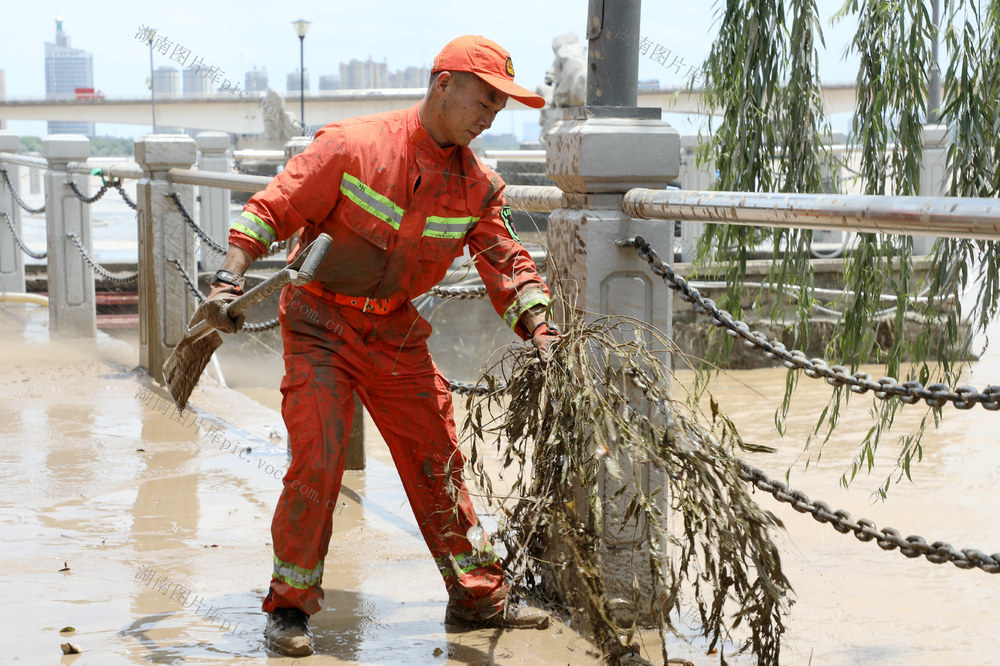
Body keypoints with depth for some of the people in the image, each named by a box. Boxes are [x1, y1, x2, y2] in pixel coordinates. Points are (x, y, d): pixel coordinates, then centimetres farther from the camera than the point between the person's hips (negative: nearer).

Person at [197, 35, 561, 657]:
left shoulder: (479, 185, -2)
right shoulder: (353, 145, -17)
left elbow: (508, 262, 1)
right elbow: (272, 209, -14)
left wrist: (539, 327, -15)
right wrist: (231, 279, -25)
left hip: (397, 333, 5)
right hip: (320, 325, -5)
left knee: (440, 463, 8)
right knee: (317, 463, -13)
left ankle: (478, 596, 22)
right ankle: (290, 606, 6)